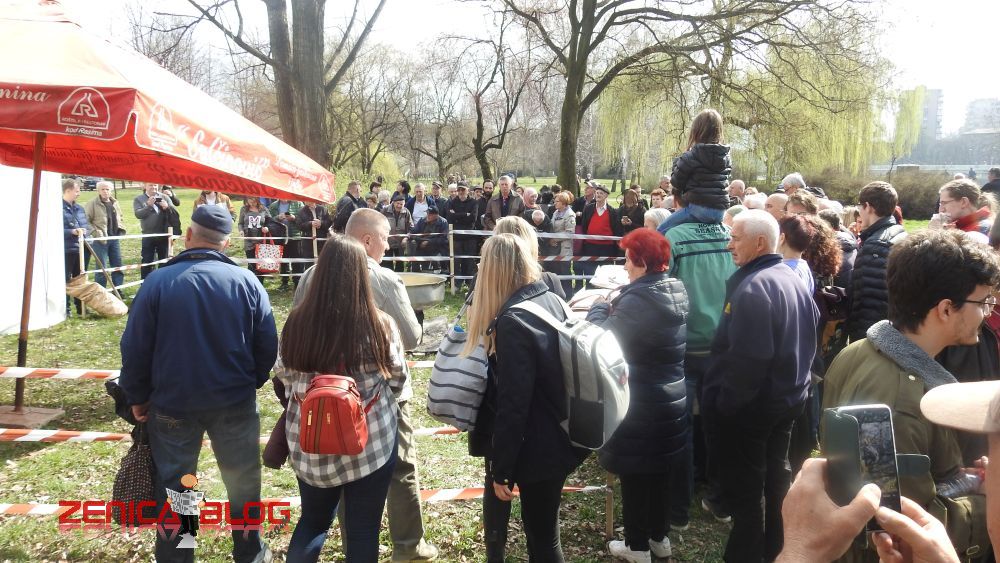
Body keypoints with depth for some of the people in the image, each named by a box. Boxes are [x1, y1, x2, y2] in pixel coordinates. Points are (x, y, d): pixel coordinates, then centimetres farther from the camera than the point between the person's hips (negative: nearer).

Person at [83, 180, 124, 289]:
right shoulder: (92, 204, -9)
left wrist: (121, 229, 10)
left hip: (114, 238, 6)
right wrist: (96, 233, -17)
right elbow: (85, 221, -13)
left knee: (118, 266, 11)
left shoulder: (115, 203, 11)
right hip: (101, 240, -6)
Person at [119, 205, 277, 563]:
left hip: (172, 403, -1)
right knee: (243, 481, 17)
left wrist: (137, 396, 8)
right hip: (235, 402, 1)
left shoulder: (158, 282, -12)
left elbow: (135, 347, -6)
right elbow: (268, 345, -4)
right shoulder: (246, 281, -9)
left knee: (173, 485, 15)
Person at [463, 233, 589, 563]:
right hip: (559, 439, 8)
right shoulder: (555, 301, 2)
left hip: (536, 448, -8)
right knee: (543, 527, 20)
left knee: (541, 533, 11)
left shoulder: (513, 322, -23)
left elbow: (512, 405, -23)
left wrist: (501, 470, -15)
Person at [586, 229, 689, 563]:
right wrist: (613, 307, 4)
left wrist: (598, 308, 0)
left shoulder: (639, 300, -25)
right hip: (671, 400, 8)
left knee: (634, 475, 8)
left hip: (639, 404, -8)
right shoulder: (676, 292, 2)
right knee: (659, 472, 20)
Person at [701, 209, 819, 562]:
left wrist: (723, 404, -19)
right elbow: (807, 338, 16)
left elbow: (747, 358, -28)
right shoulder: (792, 279, 6)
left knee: (744, 488, 4)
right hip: (788, 396, 10)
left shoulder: (753, 287, -24)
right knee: (777, 476, 22)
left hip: (752, 404, -10)